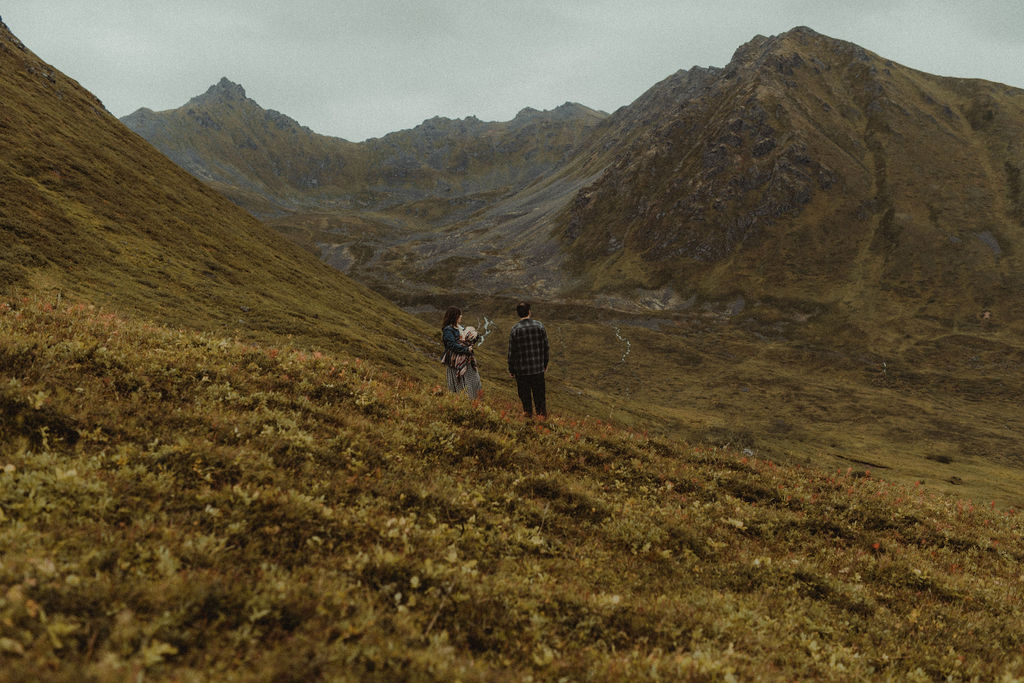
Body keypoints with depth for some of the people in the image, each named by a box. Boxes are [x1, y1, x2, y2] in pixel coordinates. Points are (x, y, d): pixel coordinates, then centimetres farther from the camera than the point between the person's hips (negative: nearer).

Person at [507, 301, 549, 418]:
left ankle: (527, 412, 24)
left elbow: (511, 351, -8)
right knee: (539, 394, 13)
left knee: (525, 395, 14)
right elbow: (546, 347, 1)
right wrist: (545, 364, 14)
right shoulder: (539, 326, -6)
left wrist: (511, 369, 3)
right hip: (538, 368, 2)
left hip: (521, 369, -2)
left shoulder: (515, 329, -13)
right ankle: (542, 413, 17)